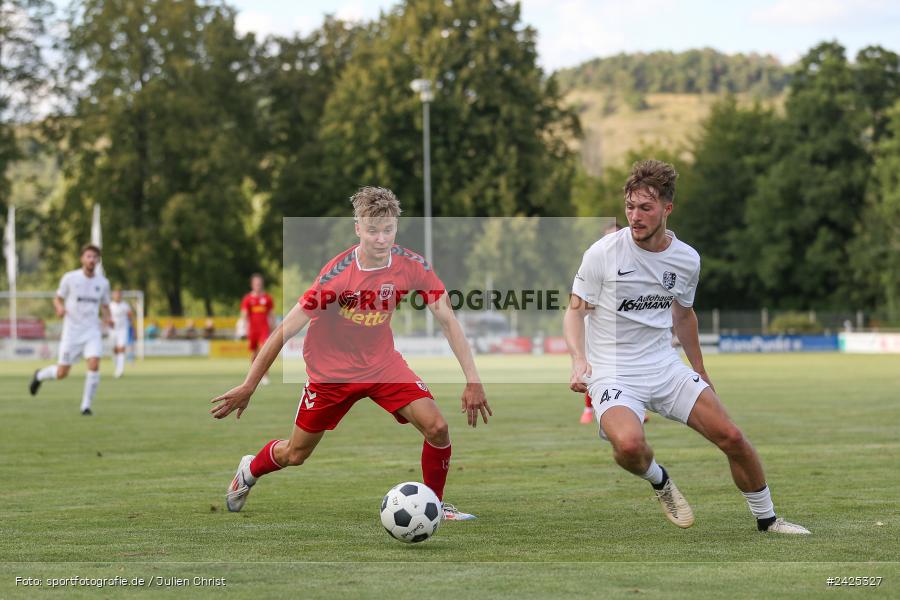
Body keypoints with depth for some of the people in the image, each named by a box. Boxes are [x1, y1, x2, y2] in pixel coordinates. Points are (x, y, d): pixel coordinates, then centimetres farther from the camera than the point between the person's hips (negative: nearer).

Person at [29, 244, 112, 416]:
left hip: (92, 332, 2)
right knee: (62, 373, 0)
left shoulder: (103, 283, 4)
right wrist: (59, 308, -18)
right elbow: (57, 299, 5)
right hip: (72, 331, -2)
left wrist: (107, 318, -6)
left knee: (94, 365, -20)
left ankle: (86, 406, -7)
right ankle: (40, 375, 35)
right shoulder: (70, 278, -4)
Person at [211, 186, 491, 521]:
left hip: (382, 364, 3)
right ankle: (250, 471, 44)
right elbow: (286, 329, -23)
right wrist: (248, 387, -23)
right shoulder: (337, 275, -27)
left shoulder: (411, 267, -16)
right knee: (294, 455, 9)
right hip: (331, 369, -3)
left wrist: (473, 380, -17)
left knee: (437, 427, -17)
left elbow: (447, 320, -10)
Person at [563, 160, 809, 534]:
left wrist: (700, 372, 26)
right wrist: (579, 360, -21)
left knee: (732, 438, -3)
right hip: (612, 373, -4)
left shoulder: (687, 260, 2)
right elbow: (576, 310, -4)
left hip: (666, 366, 4)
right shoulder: (603, 253, -11)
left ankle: (766, 520, 22)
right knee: (629, 445, -34)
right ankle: (659, 481, 3)